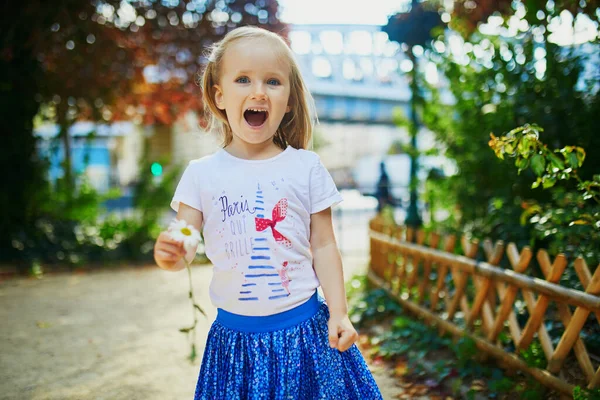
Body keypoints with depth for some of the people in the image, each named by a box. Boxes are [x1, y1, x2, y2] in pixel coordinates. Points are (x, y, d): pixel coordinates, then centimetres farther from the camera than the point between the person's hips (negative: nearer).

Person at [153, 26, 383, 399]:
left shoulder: (306, 167, -1)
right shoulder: (202, 173, -1)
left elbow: (324, 246, 1)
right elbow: (184, 247, -2)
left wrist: (339, 312, -5)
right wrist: (169, 255, -24)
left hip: (305, 329, 0)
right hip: (235, 333, 1)